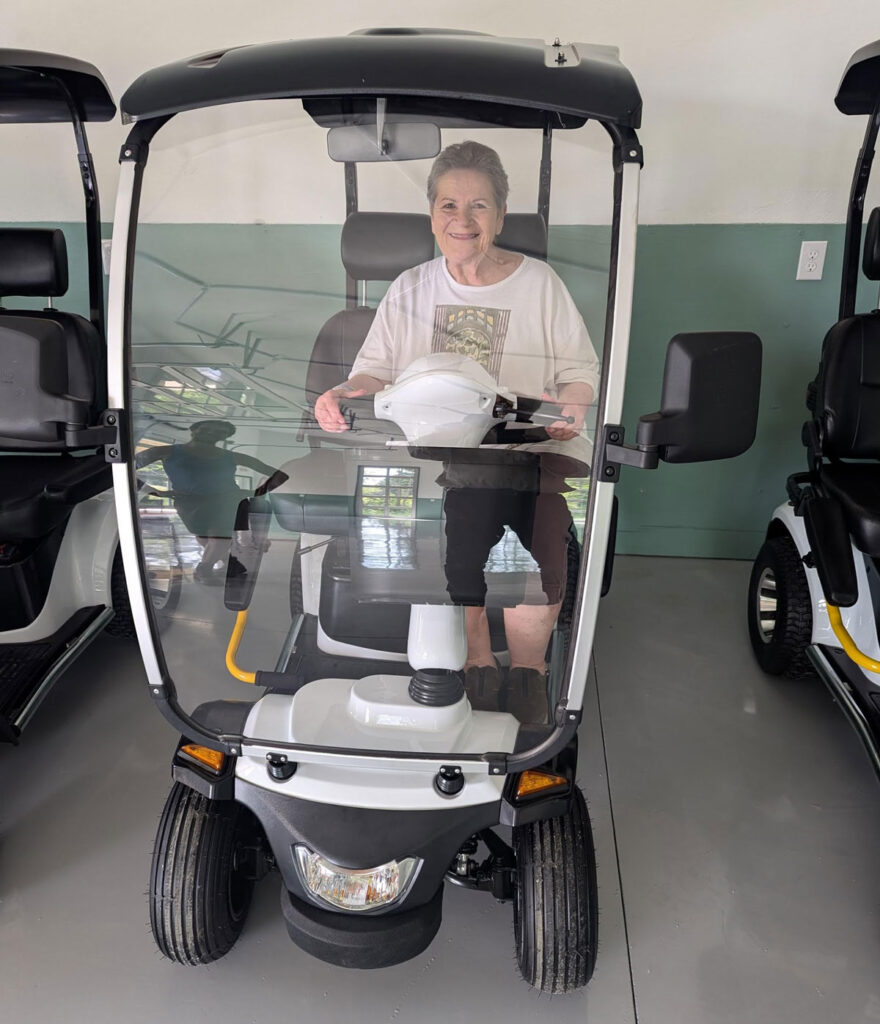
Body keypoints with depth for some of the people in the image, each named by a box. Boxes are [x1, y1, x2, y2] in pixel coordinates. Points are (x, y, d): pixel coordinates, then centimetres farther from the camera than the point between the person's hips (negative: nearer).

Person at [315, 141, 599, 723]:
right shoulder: (410, 290, 19)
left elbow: (581, 371, 10)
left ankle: (527, 672, -6)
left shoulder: (539, 283, 13)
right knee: (457, 514, -31)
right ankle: (478, 665, -9)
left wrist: (573, 407, -12)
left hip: (530, 451, -1)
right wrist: (344, 393, -9)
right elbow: (377, 370, 13)